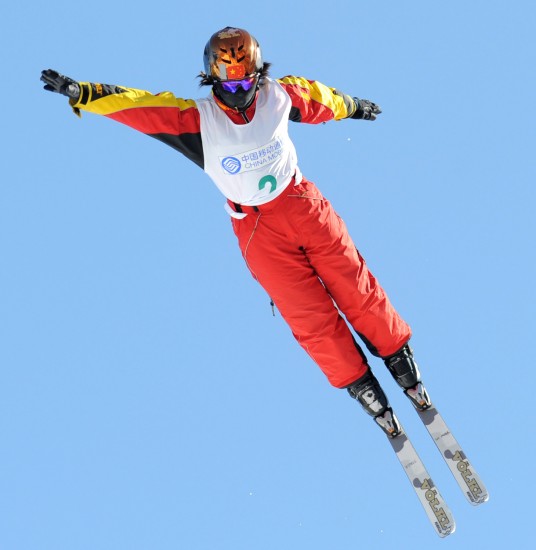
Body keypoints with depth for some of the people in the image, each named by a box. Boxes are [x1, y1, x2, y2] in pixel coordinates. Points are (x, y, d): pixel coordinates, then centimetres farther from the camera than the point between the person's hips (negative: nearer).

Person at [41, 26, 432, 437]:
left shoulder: (281, 95, -7)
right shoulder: (197, 120, -15)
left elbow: (320, 99, 14)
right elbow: (136, 107, -23)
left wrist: (352, 106, 32)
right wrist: (80, 93, -35)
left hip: (307, 207, 2)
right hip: (258, 230, -2)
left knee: (358, 292, 6)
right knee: (312, 318, 0)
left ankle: (400, 357, 29)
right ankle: (363, 388, 18)